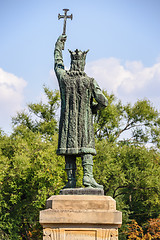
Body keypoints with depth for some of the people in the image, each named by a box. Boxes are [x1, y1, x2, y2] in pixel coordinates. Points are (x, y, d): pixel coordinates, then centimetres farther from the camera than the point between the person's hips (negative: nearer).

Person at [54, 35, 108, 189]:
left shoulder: (63, 77, -1)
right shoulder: (89, 81, -6)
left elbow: (58, 63, 20)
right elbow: (103, 102, -8)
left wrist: (59, 44, 34)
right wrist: (93, 108, 15)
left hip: (67, 120, 2)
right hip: (85, 120, -2)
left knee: (69, 147, 2)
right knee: (86, 147, -2)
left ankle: (71, 180, -2)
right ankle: (88, 176, -17)